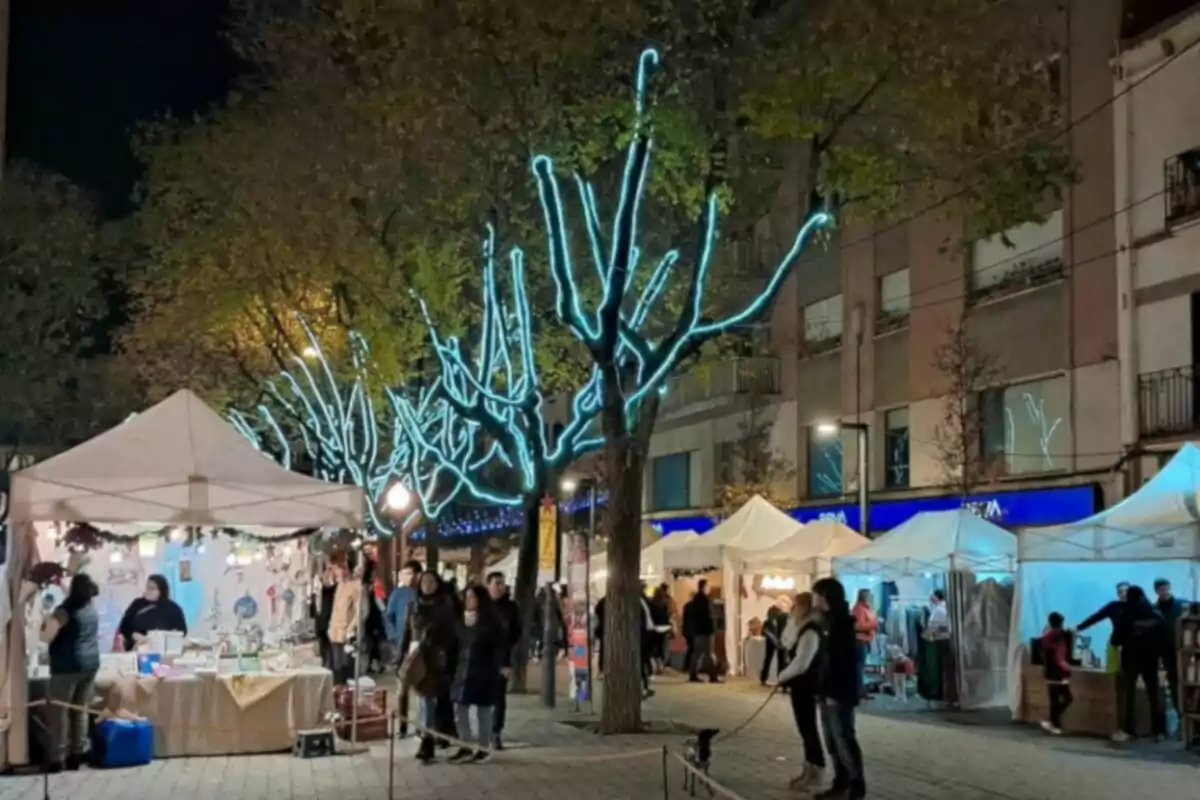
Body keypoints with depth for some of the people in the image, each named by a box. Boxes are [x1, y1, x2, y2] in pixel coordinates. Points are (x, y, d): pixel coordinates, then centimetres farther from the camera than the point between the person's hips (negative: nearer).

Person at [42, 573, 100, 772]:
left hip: (68, 667, -7)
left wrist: (47, 622, -1)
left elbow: (46, 637, -19)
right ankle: (76, 755, 13)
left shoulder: (65, 610, -15)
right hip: (90, 664, 7)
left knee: (59, 712, -1)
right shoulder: (91, 608, 9)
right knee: (80, 711, 11)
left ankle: (57, 759, -1)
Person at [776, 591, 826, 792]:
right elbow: (786, 645, 16)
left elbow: (801, 664, -26)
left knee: (808, 728, -2)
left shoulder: (811, 632, -23)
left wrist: (783, 675, -12)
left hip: (806, 686, -10)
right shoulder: (802, 628, 9)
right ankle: (810, 769, 24)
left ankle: (817, 773, 6)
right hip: (801, 685, 10)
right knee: (806, 727, 15)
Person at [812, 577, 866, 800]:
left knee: (844, 740, -6)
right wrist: (825, 691, 17)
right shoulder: (830, 621, 14)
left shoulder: (841, 623, -15)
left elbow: (845, 661, -21)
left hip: (839, 694, -10)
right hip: (830, 692, 10)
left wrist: (835, 693, -21)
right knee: (833, 742, 13)